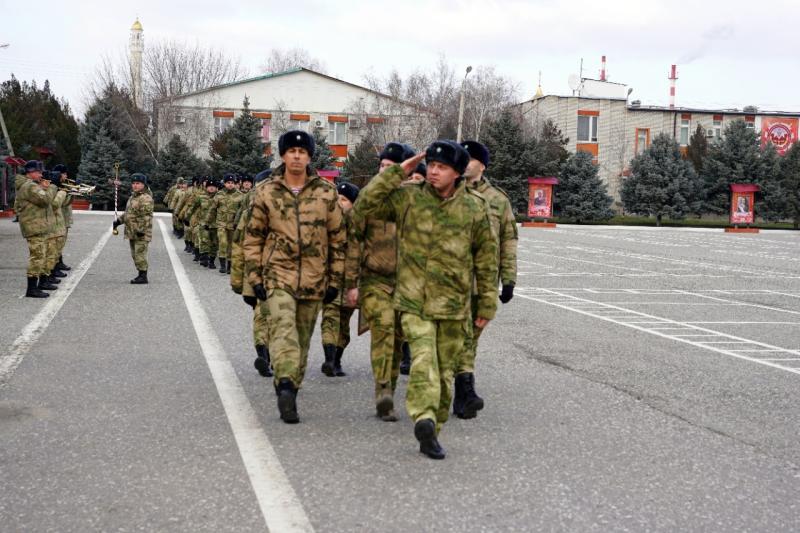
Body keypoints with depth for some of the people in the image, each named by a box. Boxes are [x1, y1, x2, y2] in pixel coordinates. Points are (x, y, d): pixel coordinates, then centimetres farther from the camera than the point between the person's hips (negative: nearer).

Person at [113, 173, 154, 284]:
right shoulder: (132, 197, 18)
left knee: (140, 254, -10)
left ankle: (143, 277, -5)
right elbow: (128, 212, 29)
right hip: (132, 232, 10)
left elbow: (147, 216, -22)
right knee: (135, 254, 13)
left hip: (141, 234, -10)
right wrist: (119, 220, 20)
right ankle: (141, 275, 20)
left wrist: (141, 230, -25)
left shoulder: (146, 199, -15)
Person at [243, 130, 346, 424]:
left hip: (313, 279, 2)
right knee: (283, 328, -22)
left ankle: (288, 390, 23)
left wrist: (334, 278, 6)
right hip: (278, 275, -2)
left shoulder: (326, 193, 4)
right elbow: (253, 237, 8)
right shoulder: (266, 193, 3)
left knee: (302, 339, 9)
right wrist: (254, 276, 2)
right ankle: (286, 385, -32)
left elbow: (338, 237, 8)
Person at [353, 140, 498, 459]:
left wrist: (487, 304, 7)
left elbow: (486, 257, 7)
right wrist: (397, 172, -8)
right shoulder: (408, 198, 1)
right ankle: (425, 420, -32)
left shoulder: (474, 208, 2)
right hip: (413, 300, -2)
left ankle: (431, 431, 19)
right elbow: (365, 206, -6)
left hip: (453, 304, 2)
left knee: (444, 370, 8)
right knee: (423, 358, -21)